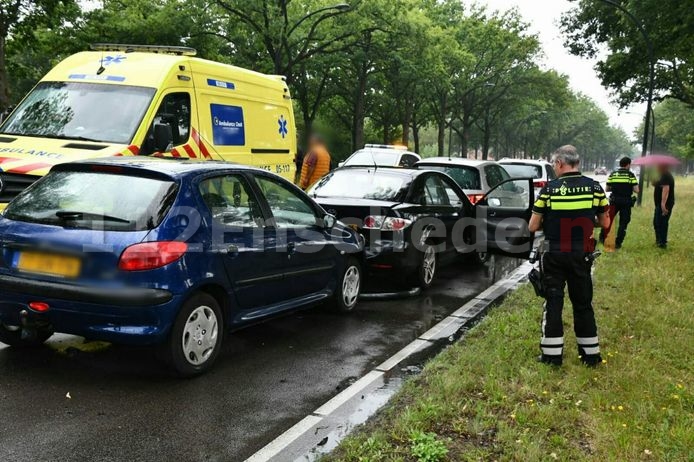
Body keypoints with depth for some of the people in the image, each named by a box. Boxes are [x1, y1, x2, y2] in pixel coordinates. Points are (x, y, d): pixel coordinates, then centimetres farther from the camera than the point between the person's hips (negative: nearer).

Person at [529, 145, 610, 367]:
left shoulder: (549, 189, -11)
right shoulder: (594, 187, -5)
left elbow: (533, 226, -8)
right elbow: (605, 223, 2)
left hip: (554, 255, -2)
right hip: (581, 256, 2)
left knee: (553, 303, 7)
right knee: (583, 303, 14)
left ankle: (552, 354, 10)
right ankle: (591, 354, 20)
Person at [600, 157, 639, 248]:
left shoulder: (612, 174, 3)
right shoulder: (631, 175, -5)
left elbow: (607, 189, 5)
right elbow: (636, 190, -9)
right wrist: (629, 188, 10)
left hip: (614, 200, 2)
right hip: (626, 202, -2)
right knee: (623, 222, 7)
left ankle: (602, 237, 18)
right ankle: (618, 243, 7)